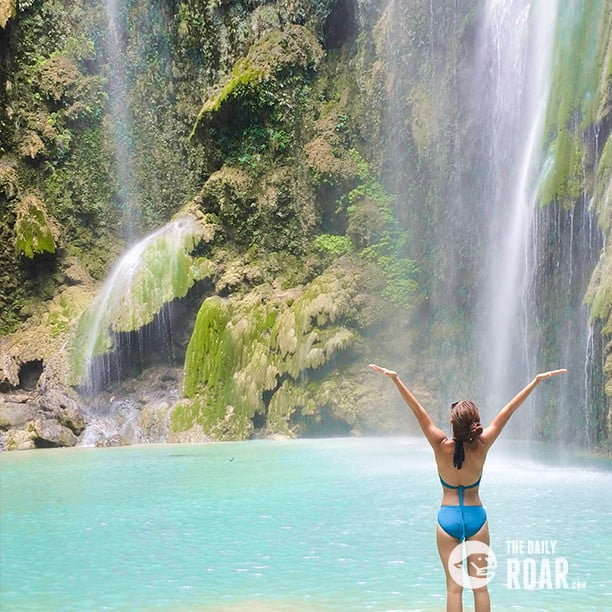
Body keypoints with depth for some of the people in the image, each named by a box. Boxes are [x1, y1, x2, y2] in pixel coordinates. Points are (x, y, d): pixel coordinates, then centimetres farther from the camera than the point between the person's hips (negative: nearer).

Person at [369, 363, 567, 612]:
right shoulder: (482, 446, -11)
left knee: (454, 587, 3)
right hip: (476, 516, 1)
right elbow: (507, 411, -8)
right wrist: (536, 381, -3)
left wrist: (395, 379, -18)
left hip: (448, 517, -1)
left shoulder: (442, 446, -14)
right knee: (480, 585, 8)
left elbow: (417, 410, -17)